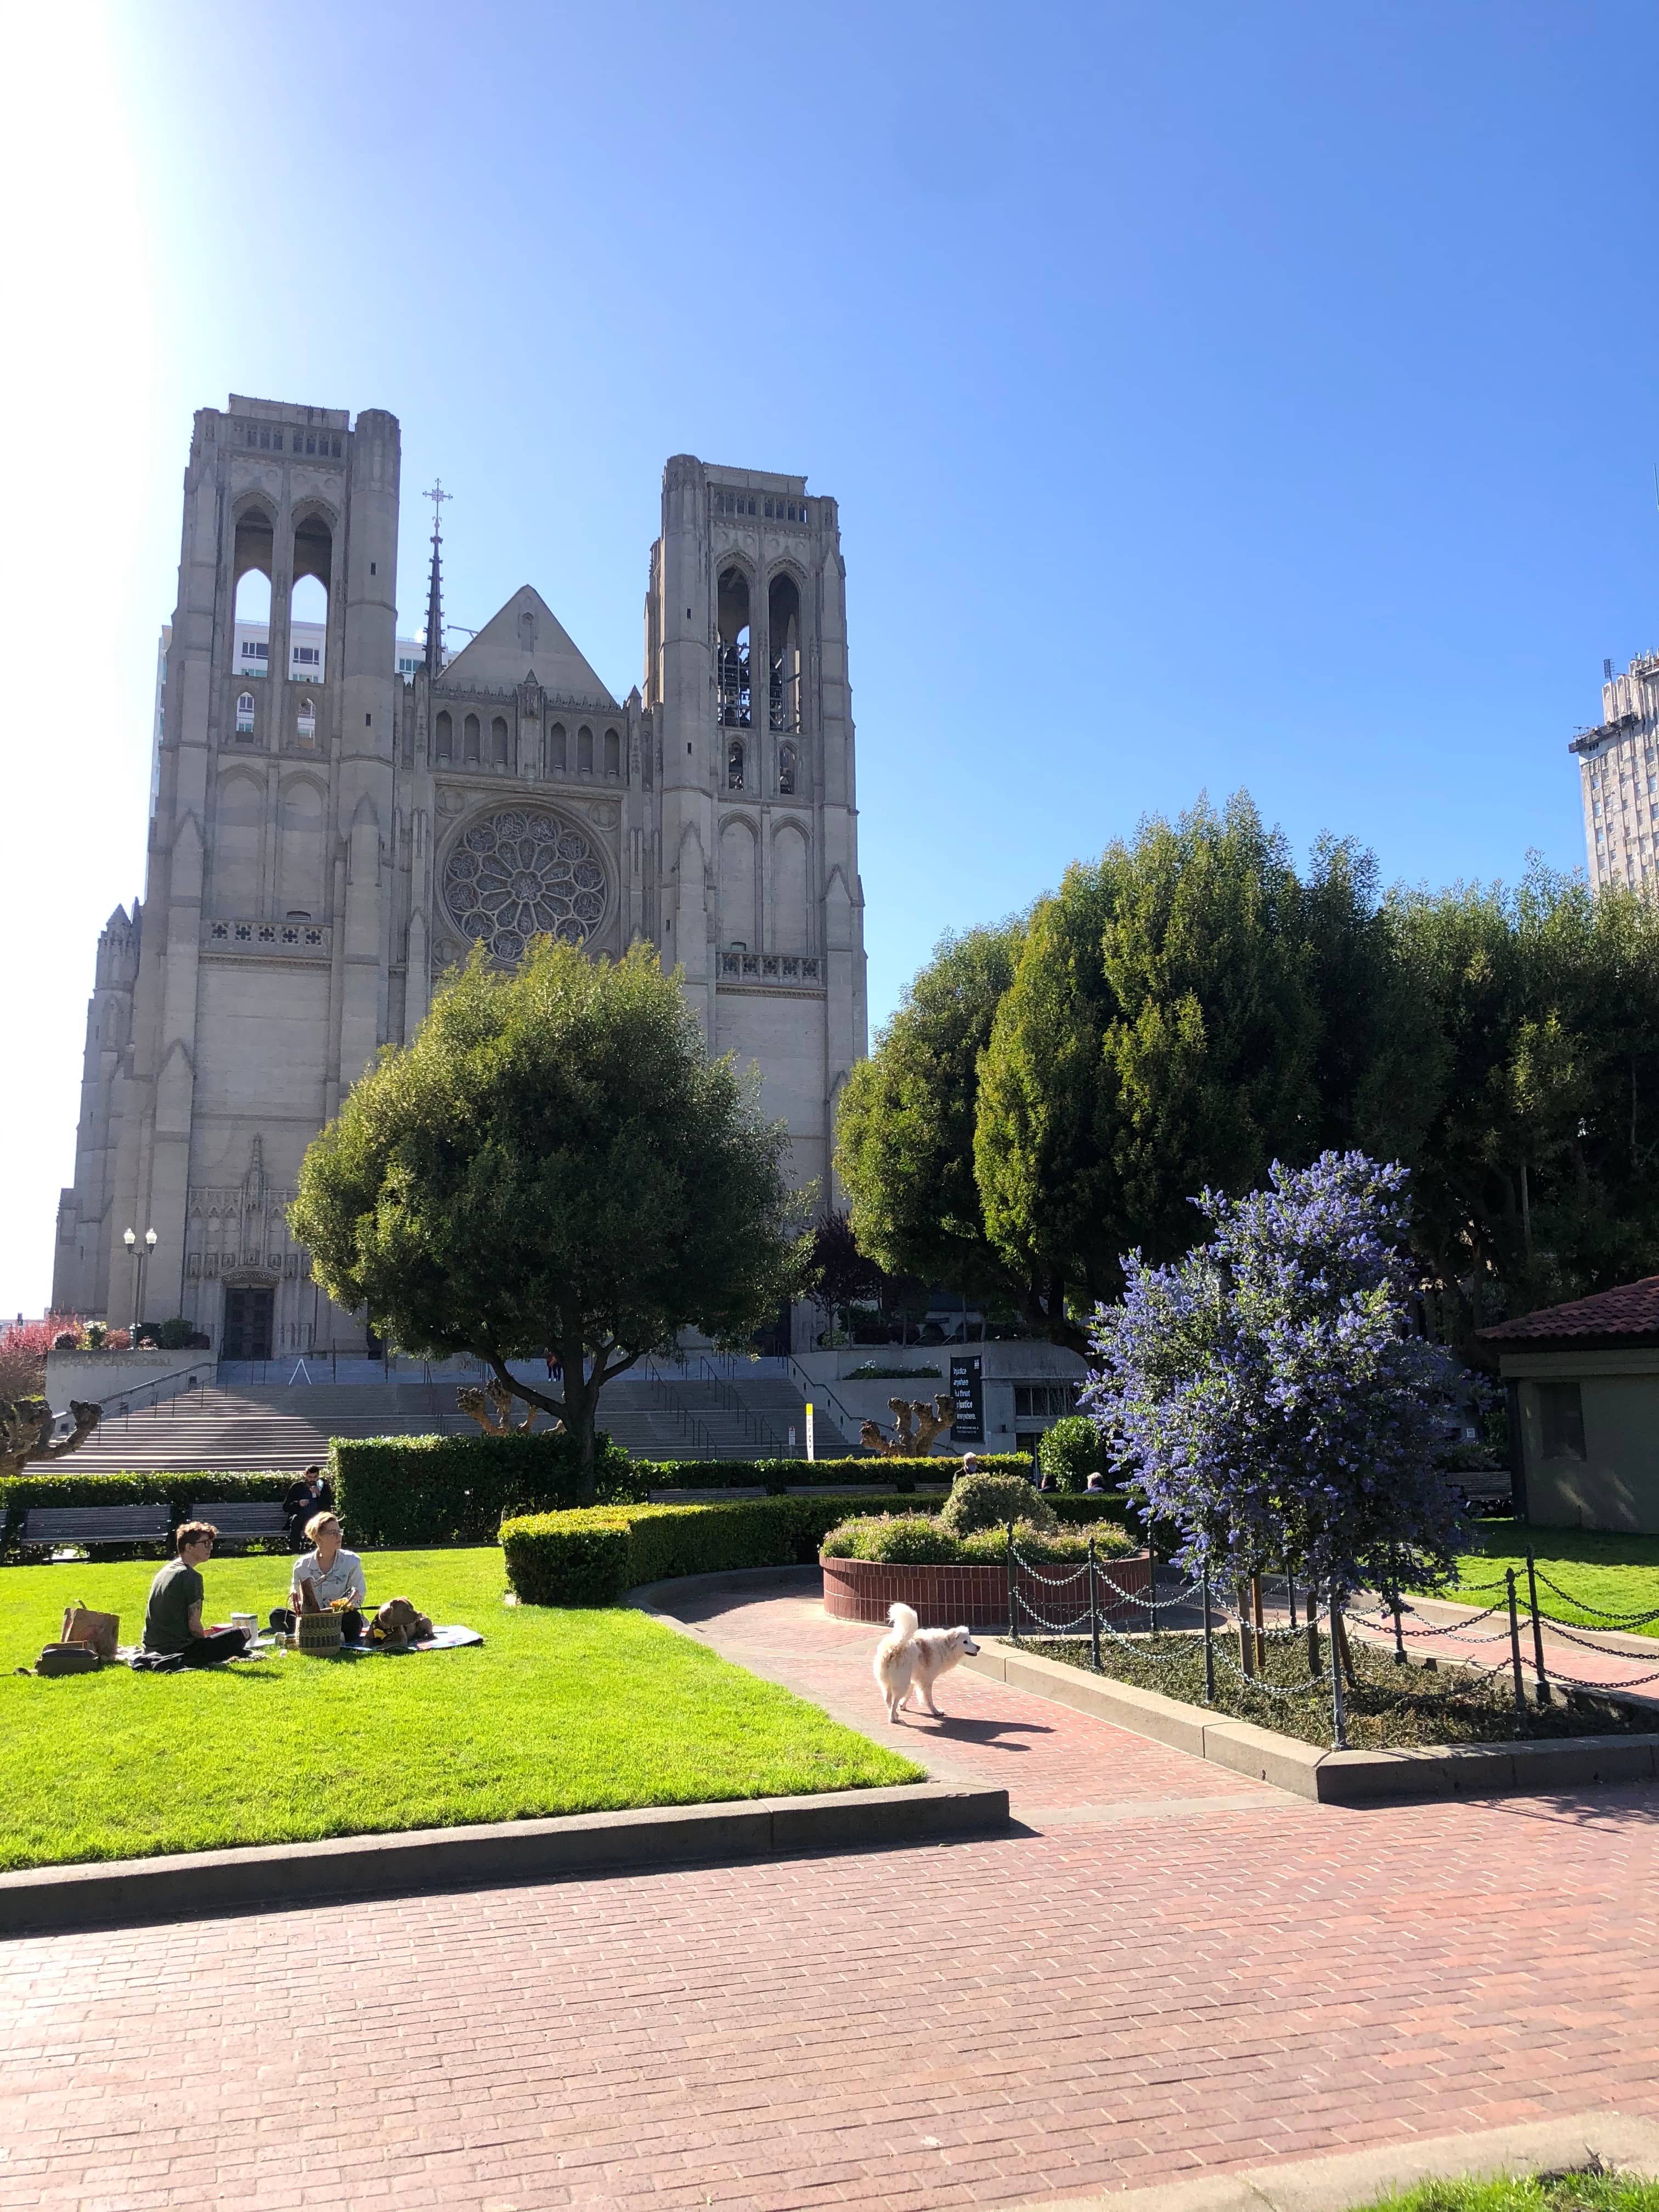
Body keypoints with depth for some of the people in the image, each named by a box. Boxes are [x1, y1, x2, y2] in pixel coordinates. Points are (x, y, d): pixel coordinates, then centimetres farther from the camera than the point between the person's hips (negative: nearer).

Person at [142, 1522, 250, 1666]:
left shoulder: (166, 1570, 13)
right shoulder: (191, 1577, -15)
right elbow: (194, 1626, -16)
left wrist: (202, 1634, 20)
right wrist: (205, 1639, 4)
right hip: (176, 1652, -9)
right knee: (240, 1635, -8)